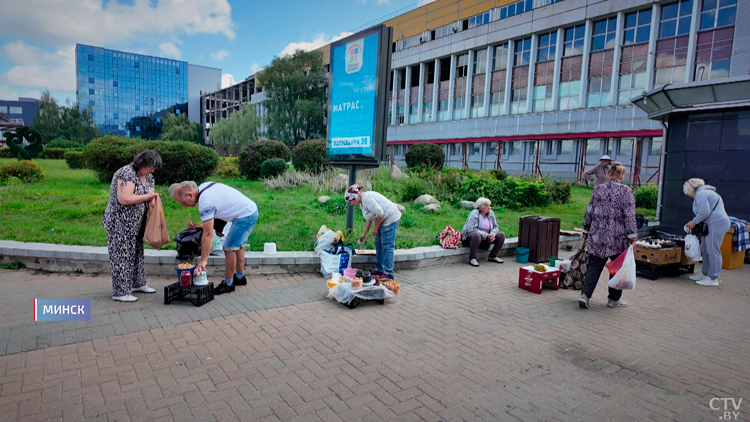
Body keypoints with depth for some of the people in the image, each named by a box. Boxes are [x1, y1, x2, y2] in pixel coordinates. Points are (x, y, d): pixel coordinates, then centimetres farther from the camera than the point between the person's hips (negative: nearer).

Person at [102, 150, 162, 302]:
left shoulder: (148, 177, 8)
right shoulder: (126, 173, -20)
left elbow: (150, 196, 18)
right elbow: (124, 199, -28)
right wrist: (147, 196, -20)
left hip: (136, 224, 9)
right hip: (120, 223, -9)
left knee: (136, 252, 17)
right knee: (122, 255, -3)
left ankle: (137, 283, 30)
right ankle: (120, 292, 5)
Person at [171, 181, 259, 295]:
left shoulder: (205, 203, -24)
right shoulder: (202, 186, 3)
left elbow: (208, 235, -24)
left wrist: (203, 261, -21)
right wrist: (218, 227, 16)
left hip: (245, 216, -11)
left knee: (229, 248, -5)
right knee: (238, 245, 21)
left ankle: (228, 284, 5)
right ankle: (240, 277, 34)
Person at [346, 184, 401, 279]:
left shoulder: (367, 197, -19)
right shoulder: (362, 202, 13)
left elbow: (379, 213, -25)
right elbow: (369, 219, 22)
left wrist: (375, 228, -14)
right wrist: (365, 234, 26)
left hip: (390, 218, -11)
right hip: (383, 221, 11)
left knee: (387, 246, -8)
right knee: (378, 245, 14)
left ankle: (388, 274, -3)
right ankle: (379, 270, 22)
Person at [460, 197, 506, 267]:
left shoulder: (491, 213, 3)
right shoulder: (474, 213, -17)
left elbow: (495, 227, 5)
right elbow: (472, 229, -26)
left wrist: (492, 234, -17)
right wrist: (486, 235, -29)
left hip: (485, 238, 7)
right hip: (469, 236, -7)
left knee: (501, 235, -6)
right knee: (476, 235, -41)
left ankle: (493, 256, 4)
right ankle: (472, 259, -29)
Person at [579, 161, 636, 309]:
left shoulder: (597, 189, 4)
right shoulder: (626, 191, -6)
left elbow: (589, 212, 7)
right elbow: (629, 216, -10)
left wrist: (586, 231, 15)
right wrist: (632, 236, -5)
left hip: (597, 236, 3)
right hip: (618, 238, -3)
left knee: (594, 267, 7)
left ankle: (585, 294, -6)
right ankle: (614, 299, 21)